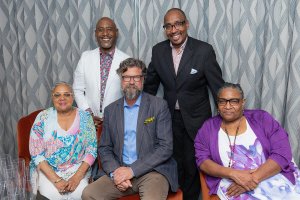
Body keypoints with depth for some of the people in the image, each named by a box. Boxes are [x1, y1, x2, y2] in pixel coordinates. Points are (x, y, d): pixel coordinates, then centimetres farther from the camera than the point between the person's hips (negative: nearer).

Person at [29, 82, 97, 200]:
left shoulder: (85, 117, 0)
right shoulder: (43, 118, -2)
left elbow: (91, 150, -2)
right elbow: (36, 154, -5)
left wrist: (77, 177, -15)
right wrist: (56, 180, -15)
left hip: (78, 170, 1)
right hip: (48, 170, 0)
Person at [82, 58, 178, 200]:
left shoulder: (159, 105, -2)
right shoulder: (110, 110, 10)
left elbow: (166, 147, -8)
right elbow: (104, 148, 11)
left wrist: (132, 170, -13)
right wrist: (115, 172, -9)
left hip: (152, 170, -3)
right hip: (120, 171, 3)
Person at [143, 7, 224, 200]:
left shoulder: (204, 50, -13)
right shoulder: (158, 50, -2)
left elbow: (218, 86, -9)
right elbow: (150, 85, 9)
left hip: (196, 118, -3)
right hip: (169, 117, 3)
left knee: (192, 164, 7)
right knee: (174, 162, 13)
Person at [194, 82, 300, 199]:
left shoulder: (262, 119, 5)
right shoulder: (209, 127, 7)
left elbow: (283, 153, -2)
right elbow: (202, 160, 0)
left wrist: (254, 178, -14)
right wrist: (233, 174, -15)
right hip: (231, 185, -1)